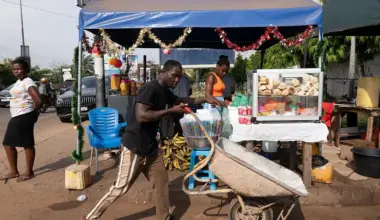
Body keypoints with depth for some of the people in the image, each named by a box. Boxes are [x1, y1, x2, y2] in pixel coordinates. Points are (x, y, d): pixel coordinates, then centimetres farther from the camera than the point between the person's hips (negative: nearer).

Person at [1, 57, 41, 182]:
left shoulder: (28, 82, -13)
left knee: (27, 144, -1)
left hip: (24, 117, -10)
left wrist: (33, 113, -7)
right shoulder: (18, 82, 16)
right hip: (16, 117, 10)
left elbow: (38, 100, -23)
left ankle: (29, 172, 10)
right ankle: (13, 171, 25)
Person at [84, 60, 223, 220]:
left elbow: (180, 100, 24)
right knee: (121, 187, 2)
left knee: (161, 183, 14)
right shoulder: (150, 89, -20)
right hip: (134, 147, -9)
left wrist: (204, 100, 11)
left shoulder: (164, 92, 8)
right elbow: (141, 115, -31)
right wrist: (171, 111, -25)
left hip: (151, 146, 9)